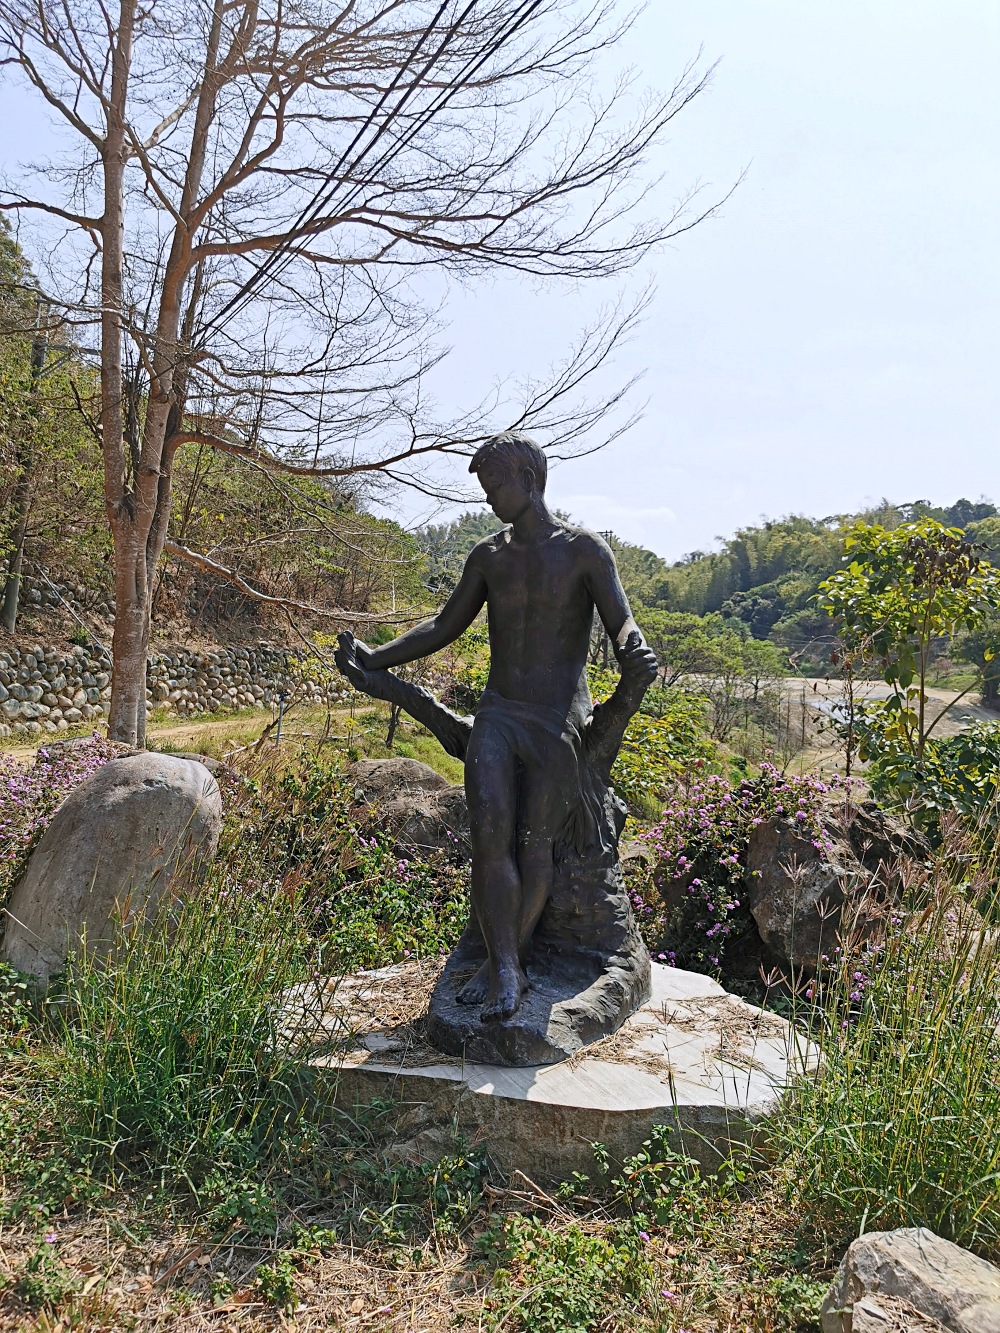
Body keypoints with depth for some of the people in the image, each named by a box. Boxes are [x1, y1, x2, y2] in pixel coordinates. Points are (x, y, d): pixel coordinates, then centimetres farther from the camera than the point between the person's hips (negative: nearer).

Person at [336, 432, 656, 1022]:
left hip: (558, 719, -3)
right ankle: (505, 969, -6)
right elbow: (445, 627, 21)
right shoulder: (489, 557, 13)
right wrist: (375, 658, 13)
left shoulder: (584, 550, -1)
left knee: (535, 843, -4)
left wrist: (636, 656, -32)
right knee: (490, 831, -14)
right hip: (498, 713, 3)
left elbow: (622, 623, -8)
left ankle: (506, 966, 10)